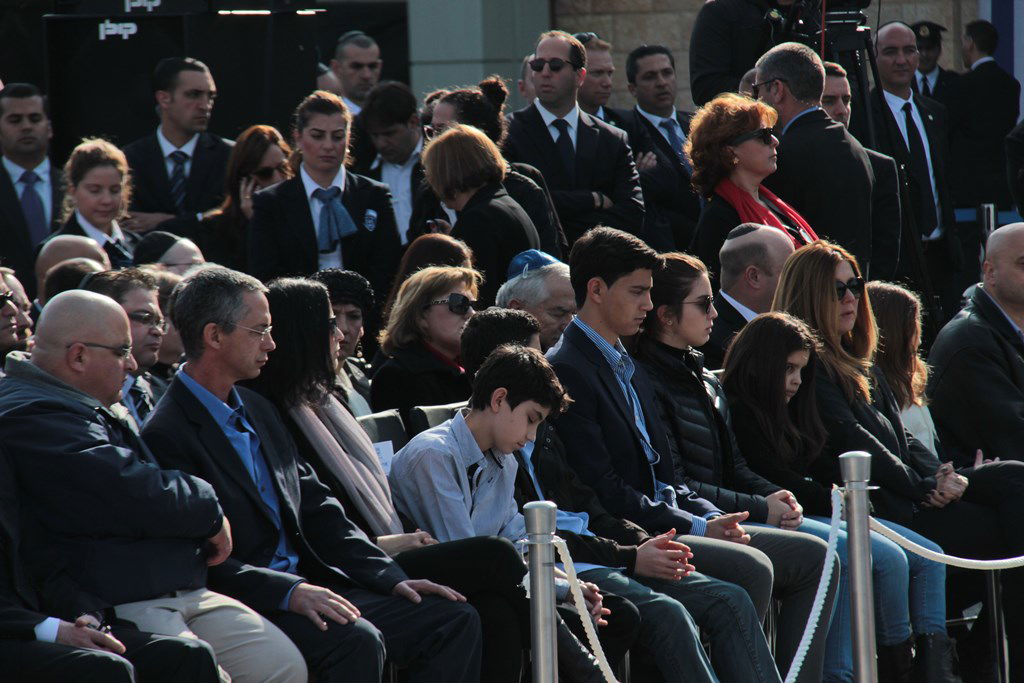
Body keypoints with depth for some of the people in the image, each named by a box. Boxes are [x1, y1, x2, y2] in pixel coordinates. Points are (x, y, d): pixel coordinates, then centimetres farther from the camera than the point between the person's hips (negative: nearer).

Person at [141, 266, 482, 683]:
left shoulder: (258, 410, 19)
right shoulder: (166, 436, -10)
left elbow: (318, 510, 19)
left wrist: (392, 579, 7)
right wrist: (289, 593, -26)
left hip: (307, 583, 9)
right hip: (247, 602, -9)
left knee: (454, 620, -3)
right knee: (357, 641, -34)